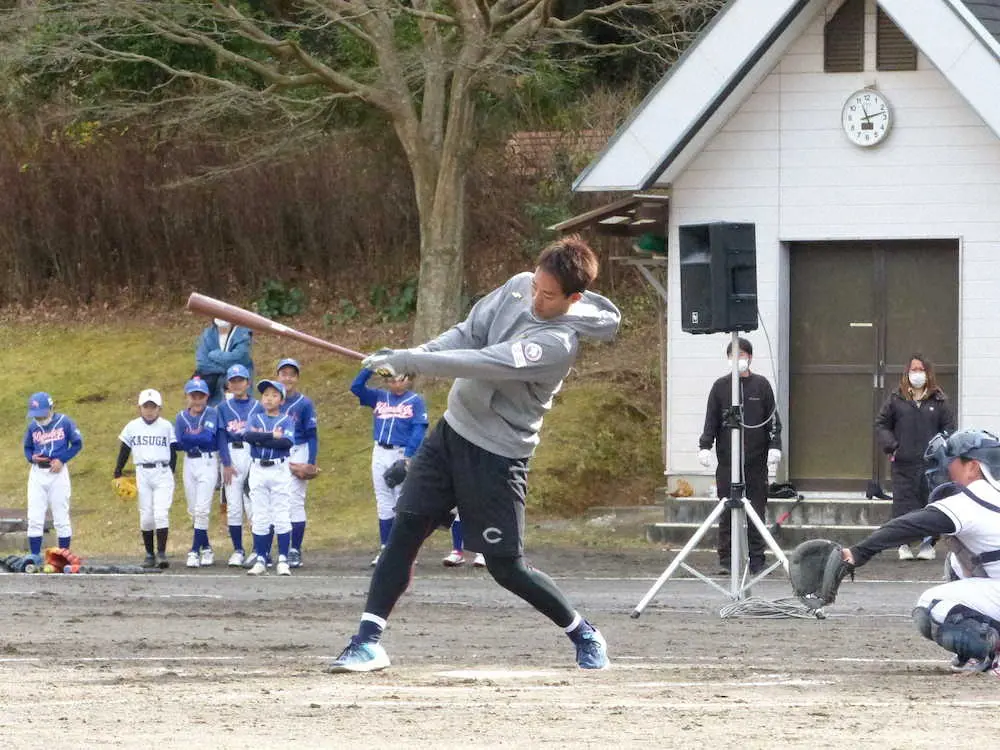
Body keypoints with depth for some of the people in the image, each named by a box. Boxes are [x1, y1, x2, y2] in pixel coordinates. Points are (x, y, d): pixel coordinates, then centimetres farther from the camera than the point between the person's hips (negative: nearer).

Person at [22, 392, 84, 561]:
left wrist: (61, 460, -11)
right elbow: (27, 448, 15)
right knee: (34, 517, 0)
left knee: (61, 516, 1)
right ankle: (34, 555, 5)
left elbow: (77, 444, -1)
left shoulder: (64, 422, -6)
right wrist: (32, 457, -8)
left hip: (58, 472, -3)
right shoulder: (32, 426, 4)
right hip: (37, 472, 3)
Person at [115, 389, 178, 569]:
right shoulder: (132, 427, 6)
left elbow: (173, 452, 9)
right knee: (146, 517, 4)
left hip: (162, 474, -2)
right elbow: (124, 452, 11)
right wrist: (117, 474, 6)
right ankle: (149, 554, 13)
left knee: (161, 514, -12)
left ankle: (162, 553, -11)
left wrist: (170, 473, 1)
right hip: (142, 473, 2)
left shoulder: (166, 427, 4)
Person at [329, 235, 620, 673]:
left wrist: (408, 361, -31)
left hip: (497, 455, -7)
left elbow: (483, 364, -32)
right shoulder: (520, 288, -2)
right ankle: (369, 640, -3)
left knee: (506, 567, -1)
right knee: (405, 530, -4)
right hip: (454, 428, 7)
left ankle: (583, 635, 21)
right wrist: (415, 357, -18)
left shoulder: (558, 343, -26)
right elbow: (468, 334, 1)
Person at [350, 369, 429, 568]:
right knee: (384, 504, 7)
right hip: (380, 453, 5)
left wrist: (409, 456, -18)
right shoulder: (379, 397, 12)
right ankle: (385, 549, 11)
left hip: (403, 454, -5)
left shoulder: (415, 401, -2)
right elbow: (356, 387, 6)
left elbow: (419, 430, -9)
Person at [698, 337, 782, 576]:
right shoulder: (721, 386, 7)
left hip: (756, 459, 0)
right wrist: (705, 446, -4)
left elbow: (773, 420, 7)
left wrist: (774, 447, -3)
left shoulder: (761, 385, 7)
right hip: (727, 461, 0)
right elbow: (711, 421, 7)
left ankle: (757, 560, 6)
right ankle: (726, 560, 2)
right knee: (727, 512, -1)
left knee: (757, 511, 1)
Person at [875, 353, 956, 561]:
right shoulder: (896, 399, 7)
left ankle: (928, 544, 7)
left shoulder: (939, 401, 6)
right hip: (903, 463, 0)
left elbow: (949, 428, 8)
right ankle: (903, 544, 3)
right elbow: (881, 424, 12)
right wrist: (891, 446, -3)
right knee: (903, 504, -3)